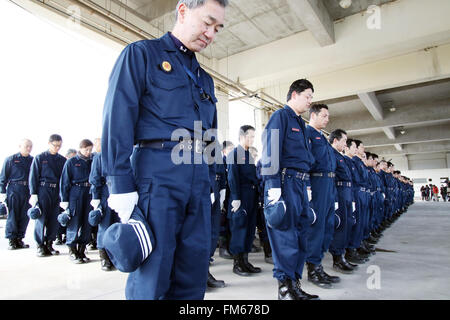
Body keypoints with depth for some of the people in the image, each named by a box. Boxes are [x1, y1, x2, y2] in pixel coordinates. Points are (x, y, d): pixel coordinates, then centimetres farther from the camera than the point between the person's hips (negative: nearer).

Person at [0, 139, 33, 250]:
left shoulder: (33, 160, 11)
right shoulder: (10, 159, 3)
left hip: (28, 191, 3)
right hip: (14, 190, -3)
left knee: (25, 216, 4)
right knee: (12, 215, -2)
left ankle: (19, 239, 15)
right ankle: (12, 240, 9)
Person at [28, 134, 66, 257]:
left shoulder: (62, 160, 11)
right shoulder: (40, 158, 3)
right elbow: (33, 177, 0)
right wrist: (33, 194, -6)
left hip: (57, 192, 3)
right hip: (43, 191, -3)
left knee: (54, 219, 5)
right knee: (41, 218, -1)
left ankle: (49, 244, 17)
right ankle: (40, 246, 10)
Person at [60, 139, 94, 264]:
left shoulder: (92, 162, 12)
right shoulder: (71, 162, 2)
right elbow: (64, 181, 1)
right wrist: (64, 199, -5)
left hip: (89, 194, 4)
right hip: (75, 194, -4)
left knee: (87, 223, 6)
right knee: (74, 223, 0)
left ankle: (81, 250, 18)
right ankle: (72, 251, 14)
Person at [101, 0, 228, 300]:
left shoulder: (205, 79, 23)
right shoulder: (141, 53, 4)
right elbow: (117, 118, -7)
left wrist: (209, 180, 14)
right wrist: (120, 183, -13)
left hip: (198, 176, 7)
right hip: (157, 171, -6)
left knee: (195, 266, 10)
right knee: (153, 269, 0)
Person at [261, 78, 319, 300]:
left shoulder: (300, 123, 25)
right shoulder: (280, 116, -3)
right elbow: (271, 151, -14)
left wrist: (304, 190, 22)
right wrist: (273, 187, -22)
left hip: (300, 183, 10)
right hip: (285, 181, -9)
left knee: (300, 232, 11)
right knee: (285, 234, -6)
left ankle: (295, 282, 22)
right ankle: (285, 286, 5)